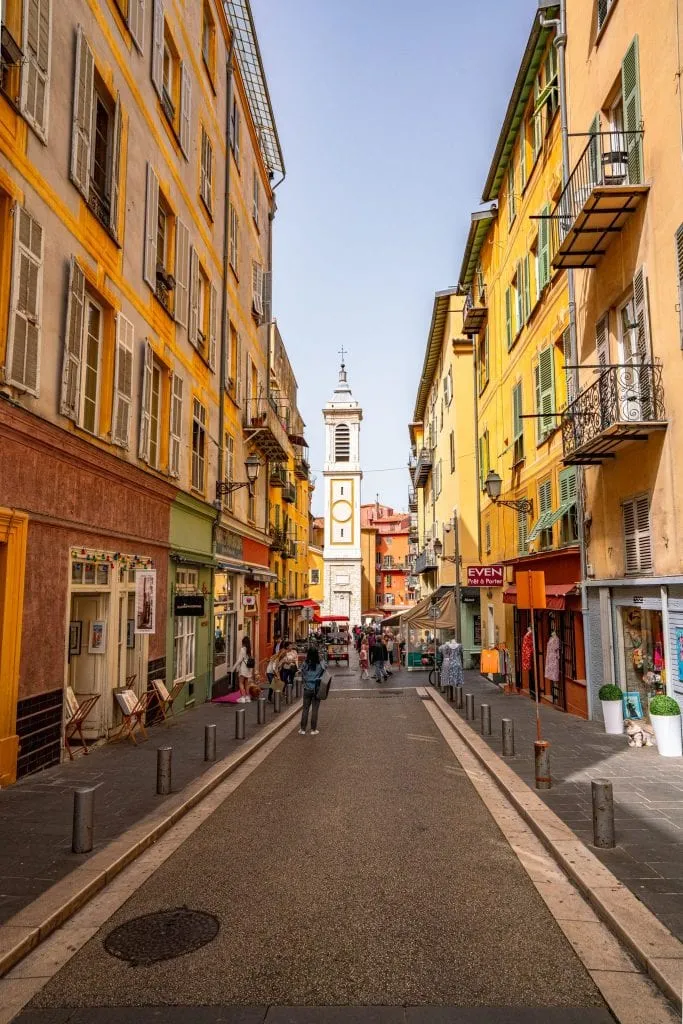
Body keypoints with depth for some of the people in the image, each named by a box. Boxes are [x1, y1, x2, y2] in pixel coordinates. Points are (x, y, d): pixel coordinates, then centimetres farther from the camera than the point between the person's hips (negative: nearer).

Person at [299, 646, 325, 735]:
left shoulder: (305, 665, -7)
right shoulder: (320, 666, -11)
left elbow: (302, 676, 3)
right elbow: (323, 678, -3)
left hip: (307, 689, 1)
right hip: (317, 690, -1)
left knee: (305, 709, 10)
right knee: (315, 709, 6)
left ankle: (303, 729, 13)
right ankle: (313, 729, 11)